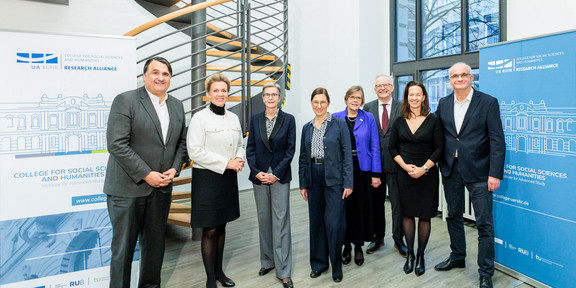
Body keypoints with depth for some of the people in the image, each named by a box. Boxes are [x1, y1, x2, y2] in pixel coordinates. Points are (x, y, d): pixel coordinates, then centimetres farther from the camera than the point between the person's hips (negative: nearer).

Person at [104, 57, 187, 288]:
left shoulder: (177, 106, 10)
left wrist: (174, 169, -3)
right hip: (128, 188, -5)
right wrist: (146, 174, -17)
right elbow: (116, 145, -15)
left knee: (155, 245, 17)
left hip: (162, 188, 6)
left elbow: (181, 143, 13)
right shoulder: (125, 101, -8)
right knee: (123, 247, 6)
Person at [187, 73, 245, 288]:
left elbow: (240, 144, 19)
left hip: (228, 178, 6)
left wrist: (239, 159, -3)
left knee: (221, 226, 16)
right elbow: (195, 151, -15)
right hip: (207, 179, -6)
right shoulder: (200, 118, -9)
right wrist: (226, 163, -17)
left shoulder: (233, 118, 10)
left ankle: (219, 271, 31)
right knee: (210, 230, 1)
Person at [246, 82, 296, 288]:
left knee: (281, 221, -2)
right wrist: (256, 171, -7)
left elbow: (290, 150, -3)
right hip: (259, 176, 3)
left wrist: (276, 174, -10)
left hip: (280, 176, -3)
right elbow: (250, 148, 6)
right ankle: (267, 261, 28)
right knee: (264, 220, 11)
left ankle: (283, 271, 8)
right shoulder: (255, 120, 8)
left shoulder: (288, 119, 0)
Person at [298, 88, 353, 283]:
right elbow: (303, 157, 12)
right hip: (314, 179, 4)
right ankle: (318, 262, 28)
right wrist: (303, 184, 8)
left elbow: (347, 154, -5)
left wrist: (348, 183, -10)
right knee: (316, 222, 12)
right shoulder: (307, 128, 10)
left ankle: (336, 266, 17)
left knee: (334, 223, -3)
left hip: (334, 179, -4)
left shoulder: (339, 124, -2)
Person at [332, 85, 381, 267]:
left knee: (361, 206, 6)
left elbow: (375, 147, 2)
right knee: (344, 207, 6)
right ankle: (346, 245, 23)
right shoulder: (336, 118, 3)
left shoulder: (368, 118, 3)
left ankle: (358, 246, 22)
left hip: (362, 169, 0)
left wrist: (375, 173, -3)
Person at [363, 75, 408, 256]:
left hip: (395, 162, -1)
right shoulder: (368, 108, 7)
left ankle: (399, 240, 23)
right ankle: (378, 238, 27)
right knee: (376, 202, 12)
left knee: (398, 202, 5)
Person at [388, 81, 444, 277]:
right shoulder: (399, 121, 5)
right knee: (407, 214, 8)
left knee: (424, 215, 5)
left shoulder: (433, 121, -1)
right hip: (404, 174, 2)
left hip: (427, 175, -2)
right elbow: (393, 148, 5)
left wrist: (423, 168, -13)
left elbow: (439, 148, -4)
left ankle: (421, 256, 21)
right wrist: (406, 166, -9)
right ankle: (409, 254, 23)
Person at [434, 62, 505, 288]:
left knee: (484, 223, 2)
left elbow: (497, 141, -9)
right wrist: (439, 164, 3)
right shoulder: (443, 103, 8)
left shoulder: (488, 102, -5)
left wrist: (495, 173, -15)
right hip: (450, 170, 5)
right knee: (453, 216, 17)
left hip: (477, 171, -4)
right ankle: (457, 258, 36)